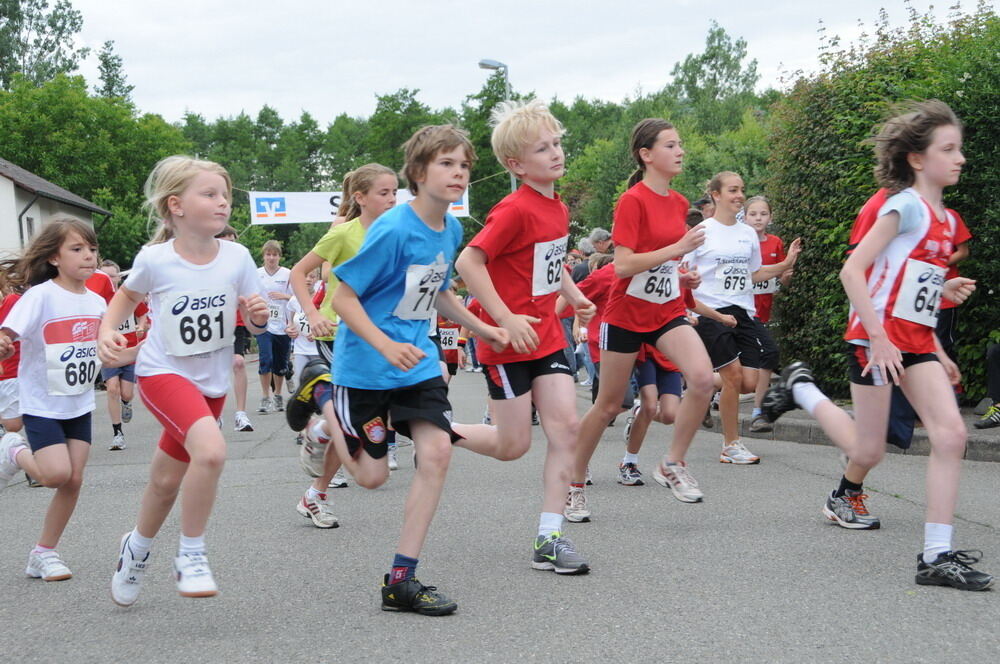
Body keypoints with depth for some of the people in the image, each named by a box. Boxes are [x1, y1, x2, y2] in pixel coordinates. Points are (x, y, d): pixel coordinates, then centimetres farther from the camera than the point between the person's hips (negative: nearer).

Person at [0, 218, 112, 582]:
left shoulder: (96, 302, 3)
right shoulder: (41, 296, -15)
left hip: (80, 404, 5)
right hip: (42, 403, -5)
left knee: (73, 479, 2)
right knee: (56, 474, -17)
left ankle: (44, 553, 17)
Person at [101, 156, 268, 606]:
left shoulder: (237, 257, -10)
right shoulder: (154, 259, -15)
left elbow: (254, 325, 0)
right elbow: (128, 296, 7)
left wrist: (258, 315, -22)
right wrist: (107, 330, -9)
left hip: (212, 381, 4)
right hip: (163, 372, -4)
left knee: (167, 480, 16)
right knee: (211, 451, -30)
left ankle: (137, 548, 46)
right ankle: (191, 555, -10)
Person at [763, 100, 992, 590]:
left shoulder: (946, 219, 13)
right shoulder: (906, 206, -12)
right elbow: (852, 271, -18)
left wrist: (945, 290, 7)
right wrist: (879, 339, -21)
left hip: (917, 342, 7)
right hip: (876, 337, -7)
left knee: (951, 434, -10)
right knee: (869, 451, 2)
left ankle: (937, 556, -8)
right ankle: (801, 389, 27)